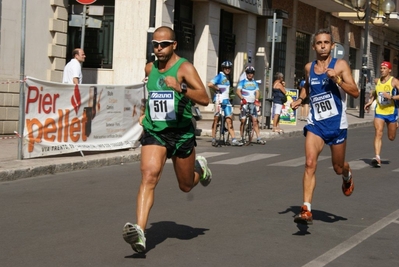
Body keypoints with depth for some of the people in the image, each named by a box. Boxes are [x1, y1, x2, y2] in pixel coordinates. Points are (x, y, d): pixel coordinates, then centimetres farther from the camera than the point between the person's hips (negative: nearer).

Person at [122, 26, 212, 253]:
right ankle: (140, 231, -33)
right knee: (149, 175, -22)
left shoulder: (184, 68, -10)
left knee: (186, 186, 14)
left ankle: (200, 169, 50)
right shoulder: (150, 68, 6)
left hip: (181, 134, -2)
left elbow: (205, 99, -23)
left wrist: (180, 88, -37)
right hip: (154, 132, 2)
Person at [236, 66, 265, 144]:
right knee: (243, 120, -4)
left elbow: (257, 92, 3)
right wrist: (242, 98, -27)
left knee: (255, 121, -2)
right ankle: (242, 138, 3)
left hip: (252, 103, 3)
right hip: (244, 102, -3)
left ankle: (258, 138, -4)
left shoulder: (255, 83, 15)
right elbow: (238, 91, -10)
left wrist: (256, 99, -17)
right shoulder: (242, 82, 3)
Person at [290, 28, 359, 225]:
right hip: (315, 123, 2)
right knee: (310, 163, -15)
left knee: (338, 168, 12)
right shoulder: (309, 67, 6)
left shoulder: (340, 65, -6)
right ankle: (306, 210, -16)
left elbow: (355, 93, -13)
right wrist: (299, 99, 9)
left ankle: (347, 176, 51)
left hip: (336, 124, -2)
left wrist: (337, 79, -26)